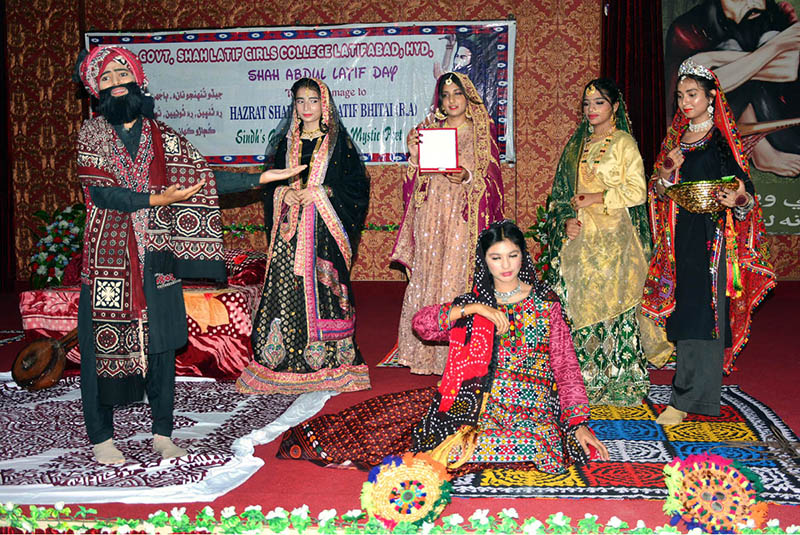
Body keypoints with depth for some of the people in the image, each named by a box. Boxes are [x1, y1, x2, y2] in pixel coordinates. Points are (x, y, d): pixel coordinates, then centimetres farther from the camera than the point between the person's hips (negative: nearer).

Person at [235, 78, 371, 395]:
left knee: (324, 287, -6)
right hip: (291, 228, 3)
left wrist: (321, 193, -11)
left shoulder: (339, 142, 5)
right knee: (287, 288, -4)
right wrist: (286, 194, -2)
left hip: (325, 227, -3)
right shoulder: (287, 142, 16)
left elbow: (357, 185, -1)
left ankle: (329, 359, 3)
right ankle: (284, 362, 1)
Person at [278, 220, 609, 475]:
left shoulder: (545, 304, 5)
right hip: (475, 397, 2)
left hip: (527, 406, -2)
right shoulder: (473, 302, 11)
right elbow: (421, 322, -2)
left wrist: (579, 423, -8)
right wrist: (472, 309, -14)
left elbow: (566, 366, 3)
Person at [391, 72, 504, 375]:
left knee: (460, 279, -7)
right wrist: (414, 156, -7)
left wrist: (469, 177, -20)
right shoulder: (428, 130, 14)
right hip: (431, 218, 3)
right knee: (427, 279, 1)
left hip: (465, 217, -3)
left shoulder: (482, 131, 6)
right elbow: (416, 182, 10)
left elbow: (491, 178, -2)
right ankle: (428, 356, 9)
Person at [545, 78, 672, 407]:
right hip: (579, 236, 5)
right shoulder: (577, 145, 16)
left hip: (613, 236, -5)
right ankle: (587, 380, 12)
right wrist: (567, 219, -2)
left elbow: (637, 191, -7)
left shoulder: (623, 143, 0)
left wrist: (596, 198, -11)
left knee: (613, 300, -5)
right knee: (579, 303, 2)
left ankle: (620, 382, 6)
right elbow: (561, 192, 15)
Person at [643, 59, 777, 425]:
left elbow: (746, 189, -2)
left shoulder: (723, 139, -1)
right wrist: (666, 173, -8)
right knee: (685, 309, 6)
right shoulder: (675, 138, 14)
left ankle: (686, 398, -5)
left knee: (702, 311, -8)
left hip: (714, 235, -5)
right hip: (681, 234, 5)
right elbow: (659, 193, 12)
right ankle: (701, 391, 18)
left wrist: (738, 199, -25)